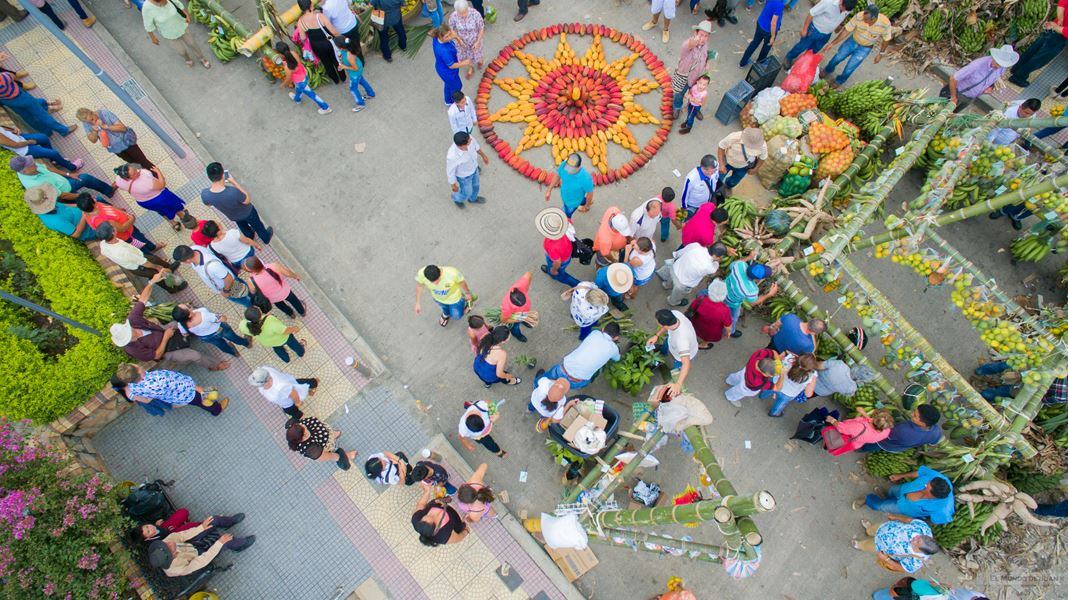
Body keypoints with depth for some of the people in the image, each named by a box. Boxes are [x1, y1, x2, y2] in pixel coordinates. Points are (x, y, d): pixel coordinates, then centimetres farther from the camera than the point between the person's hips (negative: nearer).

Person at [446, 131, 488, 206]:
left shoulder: (469, 139, -33)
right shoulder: (452, 157, -46)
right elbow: (450, 172, -26)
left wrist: (483, 155, 10)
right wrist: (453, 185, -9)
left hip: (473, 167, 5)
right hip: (463, 175, -5)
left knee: (475, 185, 32)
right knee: (467, 192, 24)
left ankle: (473, 198, 65)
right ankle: (457, 198, 59)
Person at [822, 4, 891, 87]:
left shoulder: (885, 23, -32)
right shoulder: (859, 16, -32)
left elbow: (886, 39, -13)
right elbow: (846, 31, -19)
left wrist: (881, 53, -4)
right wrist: (833, 43, -18)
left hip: (865, 48, -1)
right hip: (852, 41, 2)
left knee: (849, 68, 4)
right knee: (837, 58, 16)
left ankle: (839, 81, 35)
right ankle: (828, 71, 48)